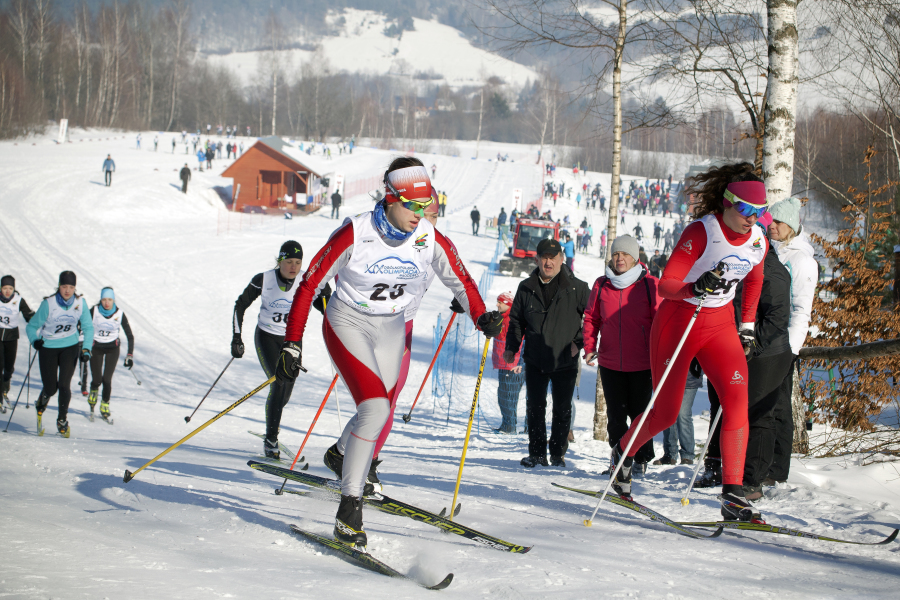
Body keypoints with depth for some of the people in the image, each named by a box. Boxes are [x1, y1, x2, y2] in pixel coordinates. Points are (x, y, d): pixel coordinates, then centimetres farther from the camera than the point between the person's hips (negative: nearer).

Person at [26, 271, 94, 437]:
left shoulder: (80, 303, -11)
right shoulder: (48, 304, -19)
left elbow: (88, 327, 0)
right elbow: (32, 326, -8)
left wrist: (86, 349, -11)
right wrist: (35, 340, -25)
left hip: (70, 347, 1)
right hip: (48, 347, -1)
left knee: (64, 385, -10)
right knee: (50, 387, 2)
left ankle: (62, 420, 10)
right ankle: (40, 406, 38)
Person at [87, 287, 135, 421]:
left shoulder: (119, 314, -12)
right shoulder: (94, 311, -14)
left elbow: (130, 336, -6)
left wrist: (130, 355, -11)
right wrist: (84, 347, -11)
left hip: (112, 348, 0)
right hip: (96, 347, 0)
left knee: (107, 379, -9)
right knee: (97, 379, -5)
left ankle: (105, 405, 10)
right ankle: (93, 391, 30)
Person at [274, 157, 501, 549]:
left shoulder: (430, 240, -12)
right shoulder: (355, 234, -23)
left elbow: (461, 281, 0)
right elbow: (309, 285, -17)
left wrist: (481, 317, -20)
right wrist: (292, 345, -18)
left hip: (391, 330, 5)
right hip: (348, 324, -5)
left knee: (381, 414, 13)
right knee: (375, 408, -23)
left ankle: (340, 455, 49)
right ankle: (349, 511, -16)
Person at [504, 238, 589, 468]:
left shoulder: (577, 288, -4)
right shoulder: (526, 288, 4)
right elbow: (516, 320, 13)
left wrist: (579, 342, -8)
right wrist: (511, 347, 4)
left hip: (565, 362, -2)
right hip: (535, 361, 2)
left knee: (562, 410, 4)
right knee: (534, 408, 3)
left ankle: (558, 453, 15)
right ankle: (537, 453, 12)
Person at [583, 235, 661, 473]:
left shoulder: (650, 284, -4)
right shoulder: (601, 285, 5)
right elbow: (591, 318, 13)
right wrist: (589, 347, 2)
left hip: (641, 364, -3)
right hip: (610, 362, 3)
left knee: (639, 414, 5)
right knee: (615, 415, 5)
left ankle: (642, 458, 20)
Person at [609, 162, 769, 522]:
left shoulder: (758, 242, -3)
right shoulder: (701, 232, -22)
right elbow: (665, 285, -23)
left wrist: (747, 324, 18)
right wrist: (697, 288, -41)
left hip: (720, 325, 5)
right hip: (679, 321, -5)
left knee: (738, 401, -16)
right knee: (666, 413, 2)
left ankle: (733, 495, -15)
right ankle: (624, 452, 34)